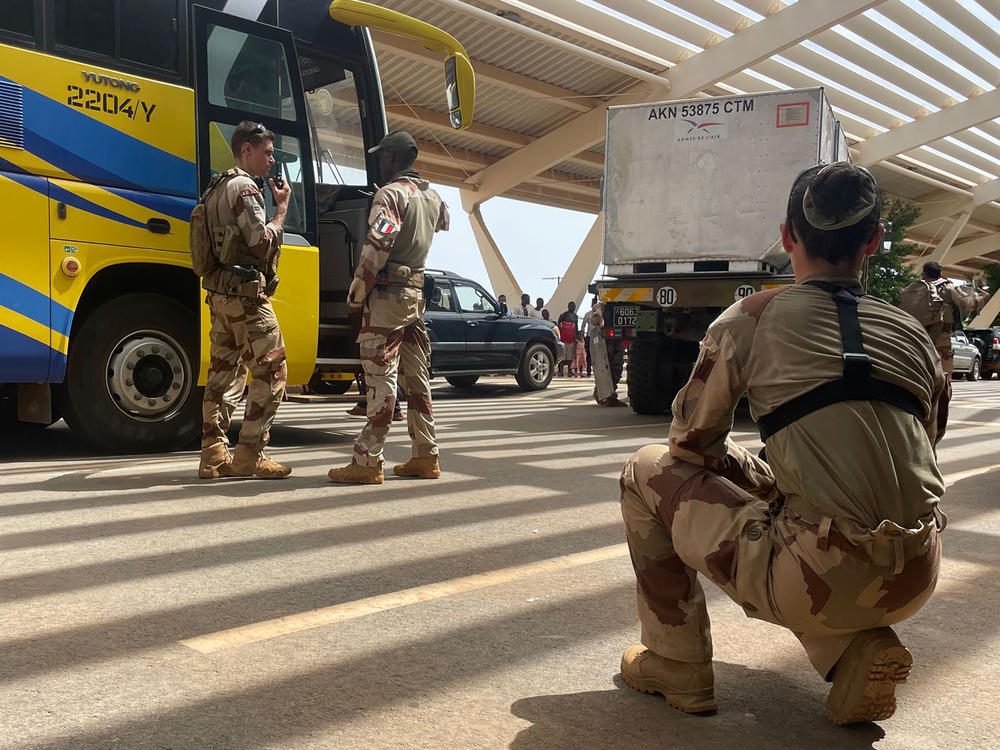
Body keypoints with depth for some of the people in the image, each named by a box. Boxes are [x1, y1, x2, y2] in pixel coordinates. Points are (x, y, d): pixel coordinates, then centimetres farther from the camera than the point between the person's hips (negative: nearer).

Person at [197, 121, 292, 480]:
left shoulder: (218, 187, 21)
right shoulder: (244, 187, -9)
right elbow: (263, 244, -17)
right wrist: (282, 209, -6)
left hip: (220, 295, 10)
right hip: (246, 294, -10)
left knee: (224, 372, 9)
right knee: (271, 372, -5)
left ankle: (213, 455, 11)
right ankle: (249, 455, -4)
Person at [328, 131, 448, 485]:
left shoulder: (390, 193, -9)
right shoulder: (432, 196, 16)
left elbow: (377, 244, -20)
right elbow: (444, 220, 40)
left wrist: (357, 288, -12)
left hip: (387, 293, -8)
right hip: (416, 295, 8)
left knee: (381, 379, -9)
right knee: (417, 378, 10)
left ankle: (367, 461, -7)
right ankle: (426, 456, 14)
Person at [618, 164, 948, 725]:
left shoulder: (753, 319, 0)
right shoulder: (915, 334, 12)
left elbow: (692, 443, 8)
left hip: (822, 580, -5)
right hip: (916, 583, 6)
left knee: (648, 472, 14)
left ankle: (676, 667, 18)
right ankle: (856, 651, 14)